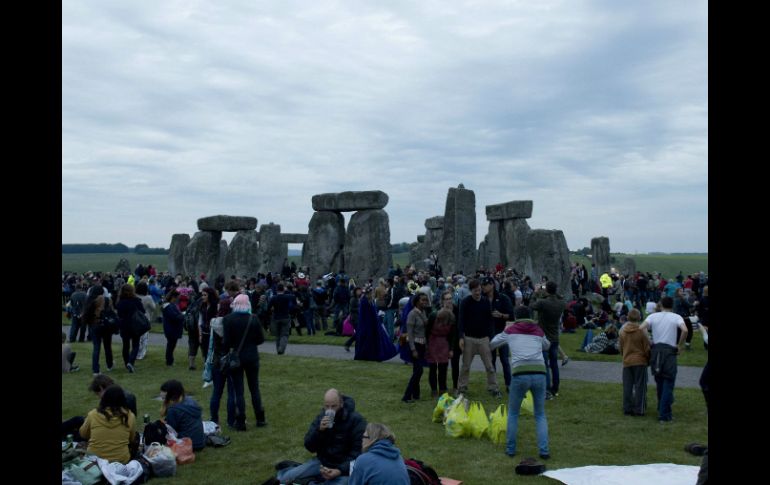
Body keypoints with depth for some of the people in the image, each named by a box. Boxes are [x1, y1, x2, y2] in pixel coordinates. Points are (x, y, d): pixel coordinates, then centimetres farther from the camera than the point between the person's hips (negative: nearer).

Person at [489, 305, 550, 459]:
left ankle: (510, 448, 19)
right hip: (539, 373, 2)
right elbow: (547, 346, 40)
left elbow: (493, 344, 31)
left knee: (513, 413, 18)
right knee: (540, 414, 17)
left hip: (520, 374, -2)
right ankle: (544, 450, 7)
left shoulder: (510, 330, 15)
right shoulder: (538, 330, 19)